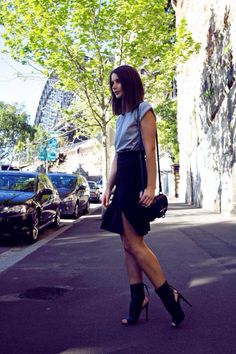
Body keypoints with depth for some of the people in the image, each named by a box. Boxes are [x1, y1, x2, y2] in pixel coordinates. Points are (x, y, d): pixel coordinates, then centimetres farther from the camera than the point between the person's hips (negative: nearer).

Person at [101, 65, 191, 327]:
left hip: (136, 175, -9)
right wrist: (108, 188, 15)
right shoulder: (122, 116, 22)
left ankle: (168, 294, 0)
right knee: (128, 245, 6)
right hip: (123, 178, 9)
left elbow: (150, 150, -12)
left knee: (133, 244, -10)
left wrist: (150, 187, -19)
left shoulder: (143, 109, -2)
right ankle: (138, 298, 13)